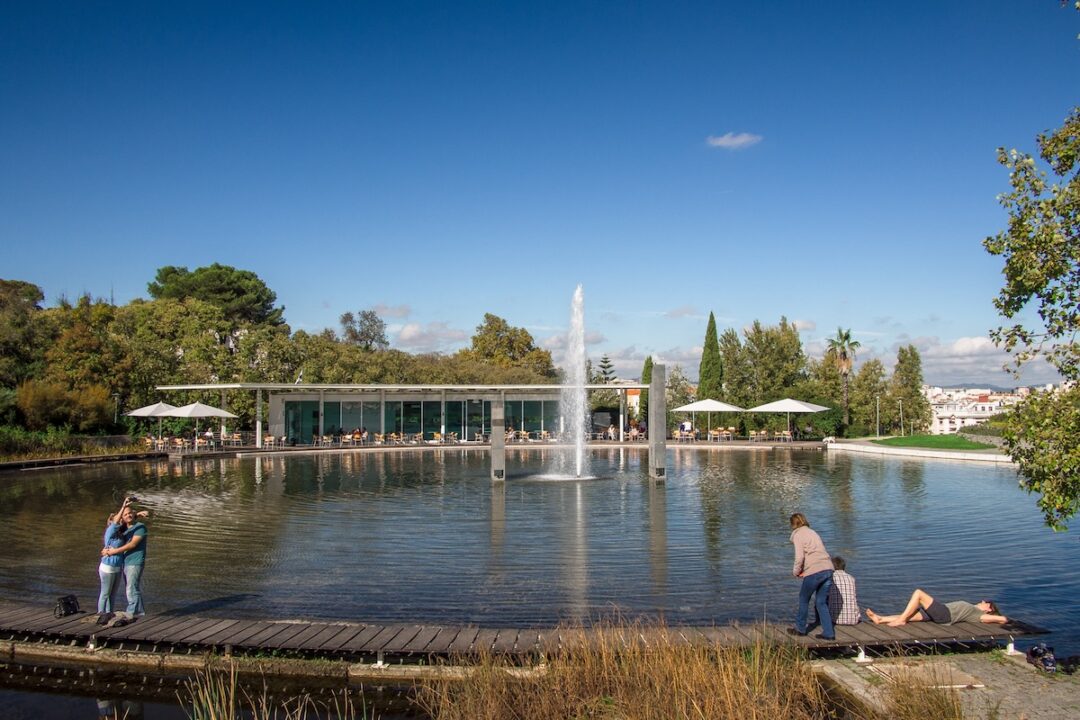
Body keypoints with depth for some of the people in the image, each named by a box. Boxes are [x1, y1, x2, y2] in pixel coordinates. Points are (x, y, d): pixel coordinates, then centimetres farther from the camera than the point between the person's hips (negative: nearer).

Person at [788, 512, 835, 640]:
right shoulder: (813, 533, 24)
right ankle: (829, 633, 9)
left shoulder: (798, 535, 1)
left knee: (803, 599, 12)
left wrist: (796, 571, 7)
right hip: (828, 569, 7)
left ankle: (800, 628, 23)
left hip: (814, 572, -7)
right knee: (822, 602, 13)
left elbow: (799, 557, -10)